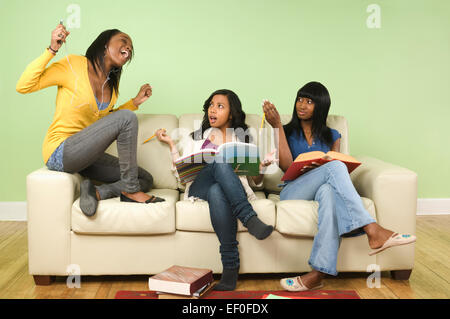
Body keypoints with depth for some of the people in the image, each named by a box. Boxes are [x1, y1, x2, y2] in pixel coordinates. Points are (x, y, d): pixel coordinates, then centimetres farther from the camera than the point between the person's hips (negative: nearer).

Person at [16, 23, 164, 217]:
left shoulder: (112, 83, 10)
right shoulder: (74, 65, -10)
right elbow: (23, 86, -14)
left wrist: (135, 102, 13)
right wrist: (52, 50, -23)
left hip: (86, 155, 8)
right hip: (60, 152, -8)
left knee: (146, 180, 2)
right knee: (127, 118, -25)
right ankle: (130, 190, -16)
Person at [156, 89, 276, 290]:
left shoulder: (243, 140, 23)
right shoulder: (196, 138, 26)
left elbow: (254, 182, 17)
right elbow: (181, 174, 16)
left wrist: (262, 166, -4)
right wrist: (171, 144, 9)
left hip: (234, 191, 0)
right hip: (199, 187, 0)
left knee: (216, 192, -41)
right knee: (220, 162, -35)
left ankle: (230, 265, -44)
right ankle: (249, 218, -45)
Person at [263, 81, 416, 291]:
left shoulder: (332, 136, 23)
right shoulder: (287, 132, 16)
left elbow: (338, 175, 13)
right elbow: (286, 166, -3)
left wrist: (320, 169, -11)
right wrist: (277, 125, -6)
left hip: (320, 190, 2)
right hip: (293, 192, -1)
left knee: (328, 190, -40)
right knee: (335, 167, -31)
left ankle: (318, 273, -50)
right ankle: (373, 231, -45)